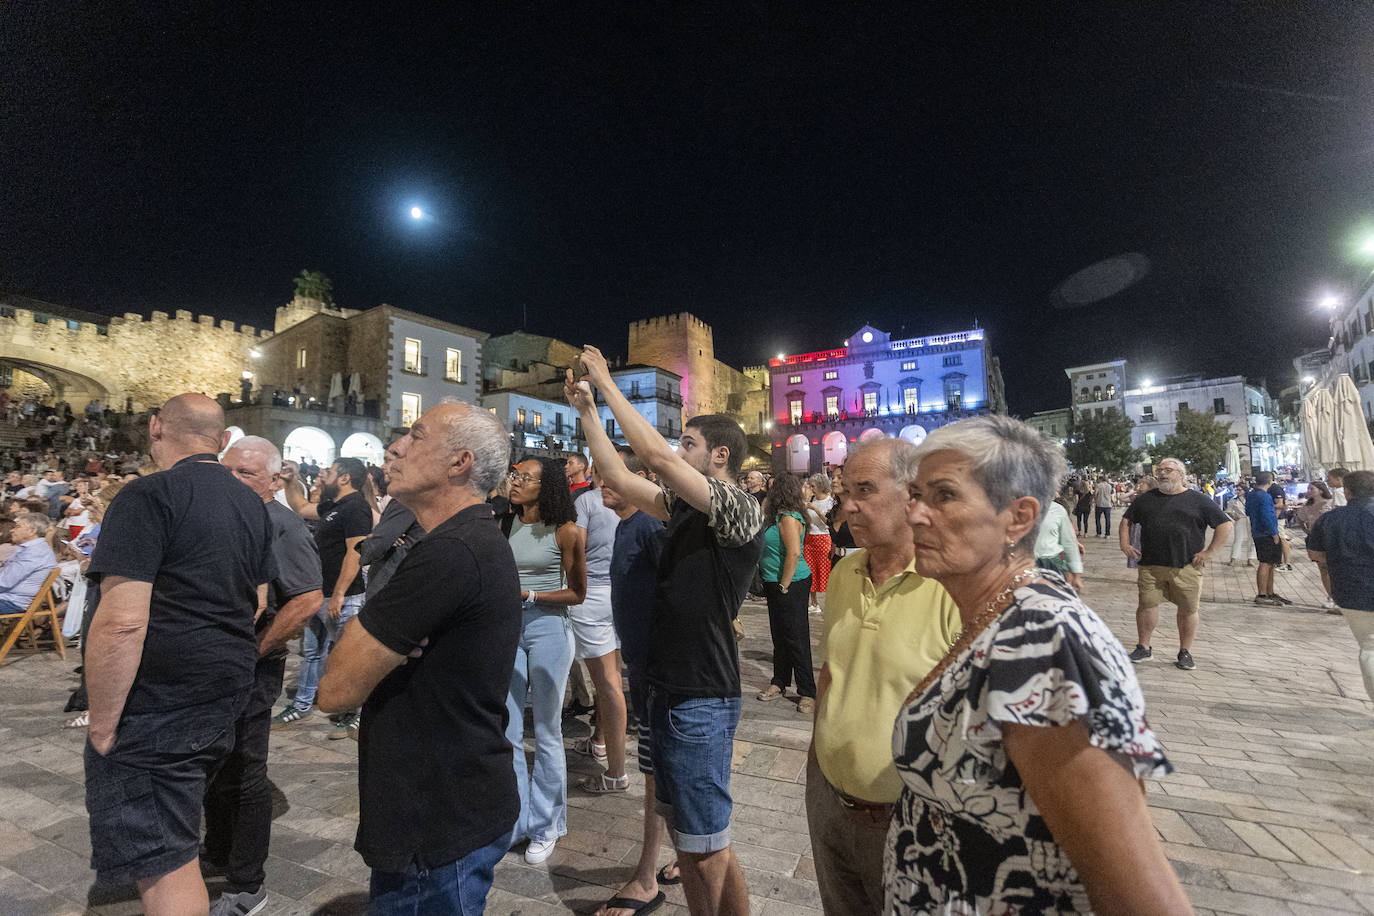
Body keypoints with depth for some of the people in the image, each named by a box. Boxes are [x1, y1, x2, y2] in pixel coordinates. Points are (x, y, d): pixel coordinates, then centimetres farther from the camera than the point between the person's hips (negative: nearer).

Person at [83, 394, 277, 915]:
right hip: (228, 695, 8)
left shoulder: (149, 497, -17)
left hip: (157, 707, -8)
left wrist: (101, 726, -14)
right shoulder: (253, 505, 9)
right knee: (177, 829, 29)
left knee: (164, 865, 4)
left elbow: (122, 621, -23)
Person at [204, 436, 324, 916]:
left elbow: (308, 600, -25)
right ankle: (217, 853, 45)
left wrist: (256, 649, -19)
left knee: (243, 774, 4)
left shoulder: (283, 526, -18)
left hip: (249, 670, -8)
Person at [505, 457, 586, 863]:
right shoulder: (508, 525, 6)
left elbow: (577, 593, -6)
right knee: (505, 732, 10)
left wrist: (528, 594, -15)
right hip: (509, 627, 5)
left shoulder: (564, 531, -9)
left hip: (548, 628, -5)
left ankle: (545, 827, 26)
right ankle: (514, 819, 29)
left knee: (547, 734, 8)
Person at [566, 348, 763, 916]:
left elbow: (653, 455, -23)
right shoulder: (684, 508, 10)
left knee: (705, 848, 5)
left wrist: (606, 383, -14)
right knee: (685, 833, 21)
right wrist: (586, 409, 10)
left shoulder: (741, 508, -15)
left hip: (701, 699, -8)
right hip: (669, 689, 9)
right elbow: (617, 475, 12)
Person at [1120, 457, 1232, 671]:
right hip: (1150, 565, 2)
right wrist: (1125, 544, 8)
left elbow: (1226, 525, 3)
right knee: (1146, 605, 1)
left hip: (1187, 567, -1)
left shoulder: (1198, 501, 4)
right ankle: (1143, 647, 14)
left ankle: (1185, 652, 20)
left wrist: (1209, 552, -3)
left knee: (1188, 609, 5)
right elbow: (1126, 520, 21)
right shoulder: (1146, 499, 12)